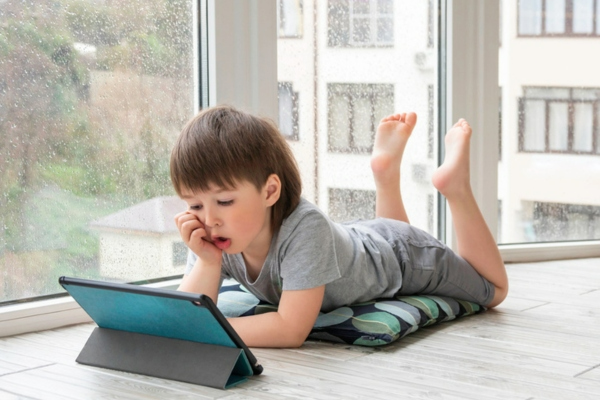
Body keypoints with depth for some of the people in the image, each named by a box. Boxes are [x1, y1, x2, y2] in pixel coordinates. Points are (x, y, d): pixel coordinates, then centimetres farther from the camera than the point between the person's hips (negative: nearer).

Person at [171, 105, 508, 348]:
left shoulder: (304, 228, -48)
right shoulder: (215, 239, -31)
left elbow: (292, 329, -49)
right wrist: (208, 262, -46)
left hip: (400, 257, -5)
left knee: (493, 289, 20)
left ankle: (457, 186, 20)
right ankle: (387, 171, 38)